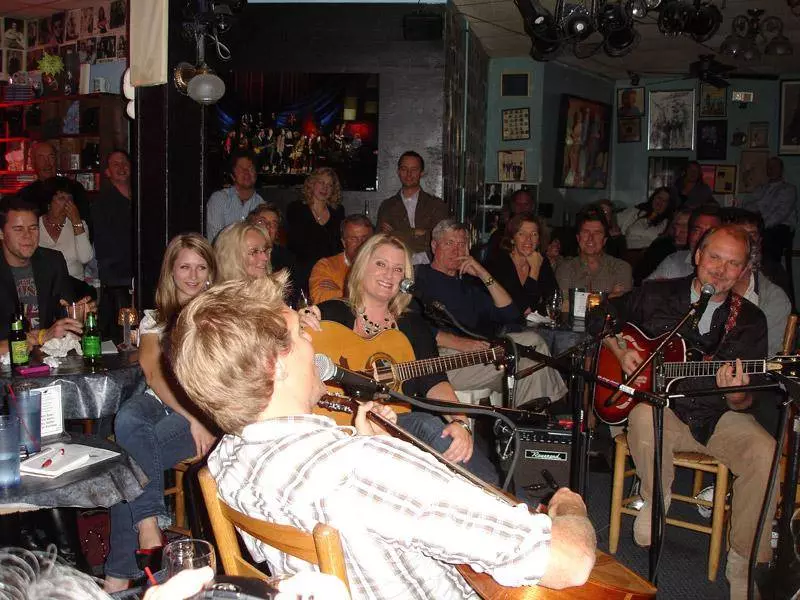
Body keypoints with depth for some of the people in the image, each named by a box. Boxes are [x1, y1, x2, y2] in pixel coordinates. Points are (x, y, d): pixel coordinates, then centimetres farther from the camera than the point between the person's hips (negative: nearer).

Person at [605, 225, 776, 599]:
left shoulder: (750, 321, 1)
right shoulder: (656, 295, 0)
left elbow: (745, 404, 0)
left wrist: (737, 396, -25)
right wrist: (620, 351, -3)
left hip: (718, 417, 1)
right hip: (661, 405, -1)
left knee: (764, 453, -27)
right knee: (644, 417, -37)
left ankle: (744, 566, -10)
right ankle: (655, 500, -6)